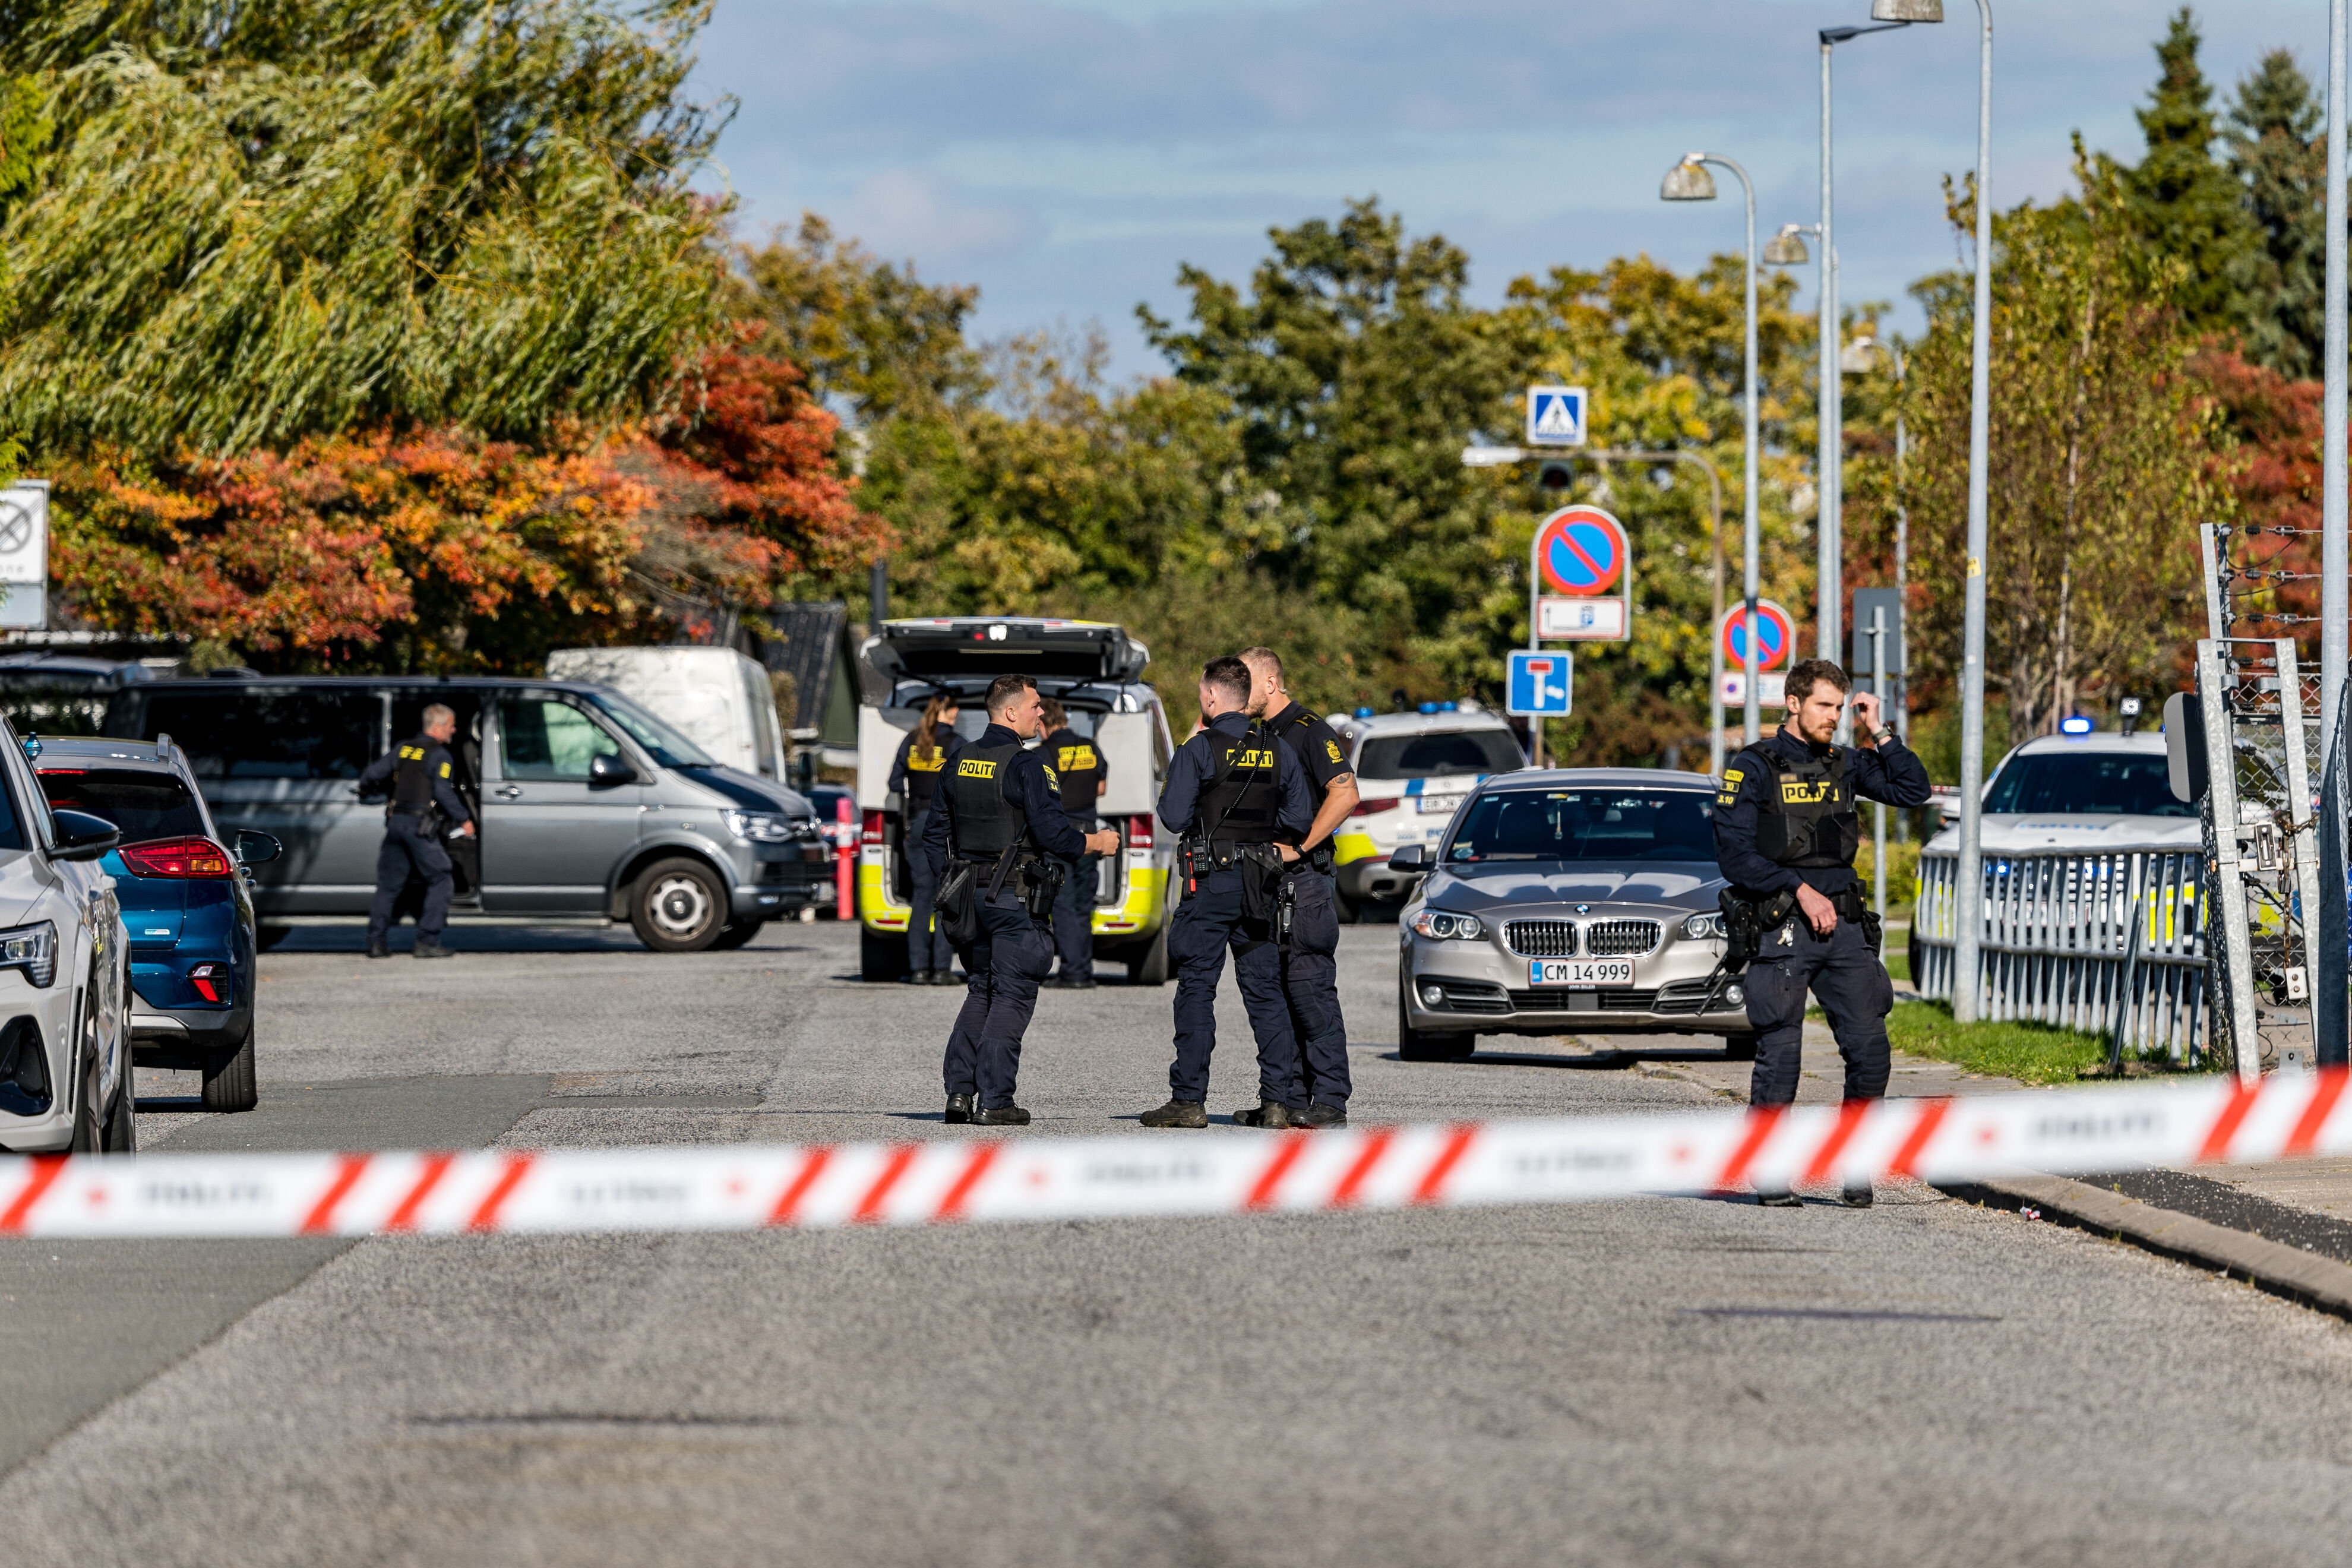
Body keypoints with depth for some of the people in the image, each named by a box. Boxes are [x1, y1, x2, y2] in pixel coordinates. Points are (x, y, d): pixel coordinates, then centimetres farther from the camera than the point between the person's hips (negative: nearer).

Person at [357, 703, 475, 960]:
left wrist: (365, 792, 33)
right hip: (420, 825, -6)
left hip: (396, 821, 6)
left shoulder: (404, 749, 12)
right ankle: (427, 943, -5)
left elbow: (372, 773, 11)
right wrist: (464, 820, -5)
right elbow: (443, 792, -15)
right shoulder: (439, 755, -6)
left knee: (389, 884, 11)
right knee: (440, 881, 2)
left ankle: (376, 941, 7)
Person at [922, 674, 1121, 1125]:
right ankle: (994, 1101, -5)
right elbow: (1051, 832, -19)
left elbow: (935, 834, 14)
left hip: (969, 896, 7)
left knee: (980, 992, 17)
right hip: (1013, 898, -7)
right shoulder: (1027, 765, -13)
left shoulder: (960, 763, 10)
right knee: (1011, 998, -1)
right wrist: (1095, 843, -1)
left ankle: (959, 1091, 9)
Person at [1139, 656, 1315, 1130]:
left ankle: (1189, 1099, -3)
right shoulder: (1278, 752, 6)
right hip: (1262, 887, 4)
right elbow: (1301, 820, 8)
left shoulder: (1198, 751, -9)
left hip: (1211, 882, -4)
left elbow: (1174, 818, -11)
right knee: (1265, 990, 8)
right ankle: (1283, 1099, 4)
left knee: (1197, 989, -1)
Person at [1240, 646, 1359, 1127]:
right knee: (1274, 988, 7)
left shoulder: (1310, 730, -8)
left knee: (1310, 985, -11)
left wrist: (1299, 848, -17)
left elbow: (1345, 793, -18)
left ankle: (1329, 1100, -12)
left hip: (1303, 877, -9)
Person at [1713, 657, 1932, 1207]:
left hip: (1844, 925, 5)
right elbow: (1734, 854, -8)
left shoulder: (1843, 764, 14)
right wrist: (1801, 890, -13)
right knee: (1779, 1055, -3)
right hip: (1783, 930, -5)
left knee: (1869, 1047, -2)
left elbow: (1913, 790, 11)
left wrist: (1879, 734, 3)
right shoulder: (1754, 768, -2)